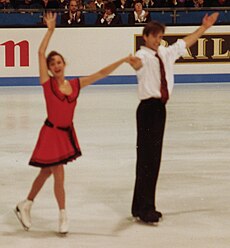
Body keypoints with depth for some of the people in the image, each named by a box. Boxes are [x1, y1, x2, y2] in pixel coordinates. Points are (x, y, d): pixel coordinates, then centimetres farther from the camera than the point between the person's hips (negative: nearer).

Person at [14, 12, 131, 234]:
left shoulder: (76, 84, 2)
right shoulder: (47, 83, -9)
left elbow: (101, 74, 2)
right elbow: (41, 53, -16)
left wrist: (122, 61, -3)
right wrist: (50, 30, -15)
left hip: (67, 133, 5)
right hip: (51, 133, -5)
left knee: (46, 173, 16)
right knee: (59, 175, -5)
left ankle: (25, 205, 33)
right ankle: (63, 215, 10)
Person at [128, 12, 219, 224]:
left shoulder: (165, 54, 14)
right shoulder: (143, 55, -12)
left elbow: (185, 43, 29)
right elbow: (139, 62, -36)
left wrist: (204, 27, 36)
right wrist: (134, 63, -60)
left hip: (159, 107, 9)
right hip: (148, 108, -9)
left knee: (154, 158, 12)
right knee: (147, 158, -9)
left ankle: (143, 207, 20)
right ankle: (144, 209, -6)